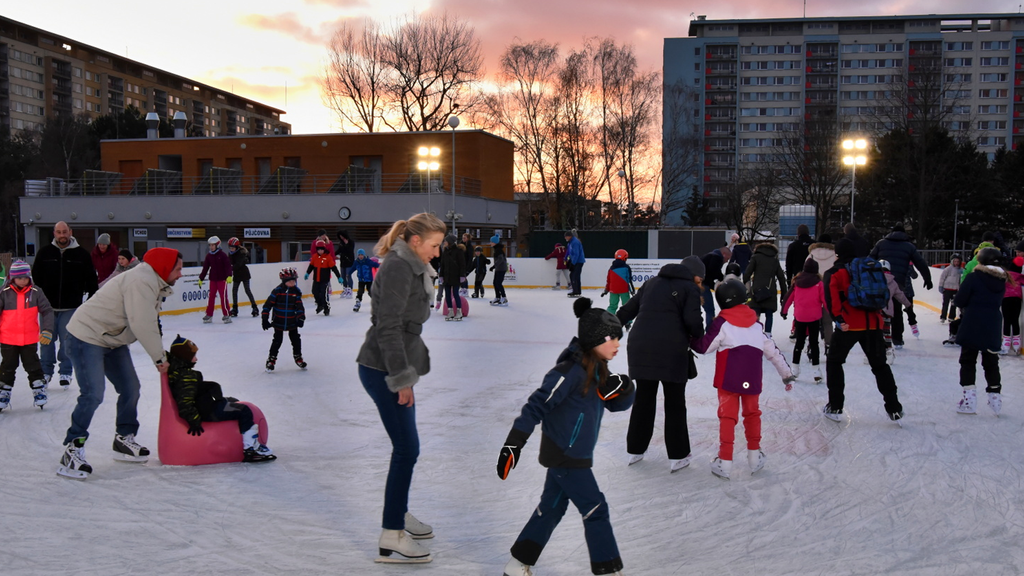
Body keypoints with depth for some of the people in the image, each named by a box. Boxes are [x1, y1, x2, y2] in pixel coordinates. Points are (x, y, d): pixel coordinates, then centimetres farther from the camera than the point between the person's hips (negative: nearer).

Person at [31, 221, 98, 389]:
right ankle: (46, 371, 24)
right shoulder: (44, 253, 2)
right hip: (48, 306, 2)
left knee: (68, 341, 4)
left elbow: (91, 280, 2)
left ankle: (66, 372, 17)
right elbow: (36, 278, 7)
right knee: (47, 340, 9)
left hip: (71, 307, -1)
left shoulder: (81, 254, -2)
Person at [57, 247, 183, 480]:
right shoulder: (141, 282, -26)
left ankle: (124, 439, 27)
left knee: (130, 389, 12)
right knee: (93, 394, -17)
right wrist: (159, 358, -19)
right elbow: (142, 325, -29)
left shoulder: (154, 284, 9)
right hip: (87, 336, -11)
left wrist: (162, 354, 0)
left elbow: (150, 324, 10)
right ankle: (72, 450, -7)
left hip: (113, 339, 11)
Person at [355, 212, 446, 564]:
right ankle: (391, 538, 0)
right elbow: (388, 328, -22)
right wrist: (402, 378, -20)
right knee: (406, 449, -7)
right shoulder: (398, 268, -18)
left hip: (394, 367, 10)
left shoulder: (411, 268, 14)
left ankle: (399, 514, 33)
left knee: (405, 446, 17)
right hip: (383, 370, -10)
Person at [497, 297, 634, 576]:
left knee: (552, 507, 16)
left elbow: (618, 405, 9)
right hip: (564, 455, -10)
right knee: (595, 509, -3)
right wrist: (514, 443, -25)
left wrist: (624, 389, -15)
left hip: (573, 454, 10)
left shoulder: (597, 369, 6)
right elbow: (537, 405, -24)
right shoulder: (570, 371, -23)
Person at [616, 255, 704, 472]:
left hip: (639, 346, 5)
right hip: (671, 350, -5)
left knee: (643, 398, 18)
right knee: (675, 403, 8)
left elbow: (628, 310, 20)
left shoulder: (652, 283, 19)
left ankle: (635, 449, 28)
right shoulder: (690, 288, 3)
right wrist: (700, 336, 11)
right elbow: (693, 321, -9)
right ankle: (677, 456, 13)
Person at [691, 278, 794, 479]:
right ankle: (754, 457, 24)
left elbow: (704, 346, -5)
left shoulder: (722, 323, -4)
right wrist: (786, 374, 23)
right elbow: (773, 352, 15)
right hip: (752, 380, 4)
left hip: (728, 380, -4)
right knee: (752, 413, 20)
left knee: (727, 417, 1)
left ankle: (725, 462, -1)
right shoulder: (756, 325, 12)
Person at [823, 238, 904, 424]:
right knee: (880, 365, 19)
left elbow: (831, 294, -16)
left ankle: (835, 407, 10)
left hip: (849, 325, -4)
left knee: (834, 361, 14)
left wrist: (838, 318, -19)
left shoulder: (836, 272, 1)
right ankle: (894, 409, 18)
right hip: (873, 324, 4)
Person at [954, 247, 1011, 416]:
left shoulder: (974, 277, -13)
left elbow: (959, 301, -12)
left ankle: (969, 398, 0)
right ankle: (995, 395, 18)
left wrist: (965, 305, 9)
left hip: (972, 327, -5)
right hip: (992, 329, 5)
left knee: (968, 361, 5)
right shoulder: (1002, 280, 5)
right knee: (991, 363, 16)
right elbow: (999, 302, 13)